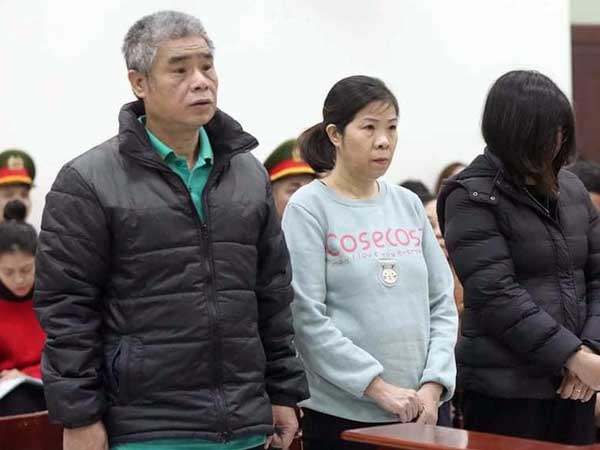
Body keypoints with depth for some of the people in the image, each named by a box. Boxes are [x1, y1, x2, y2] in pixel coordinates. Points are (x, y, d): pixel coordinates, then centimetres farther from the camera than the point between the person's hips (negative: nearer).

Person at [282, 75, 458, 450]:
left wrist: (433, 385, -4)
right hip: (342, 413, -4)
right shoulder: (308, 208, -6)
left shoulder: (409, 204, 10)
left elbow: (442, 303, 9)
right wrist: (378, 387, -15)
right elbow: (307, 317, -13)